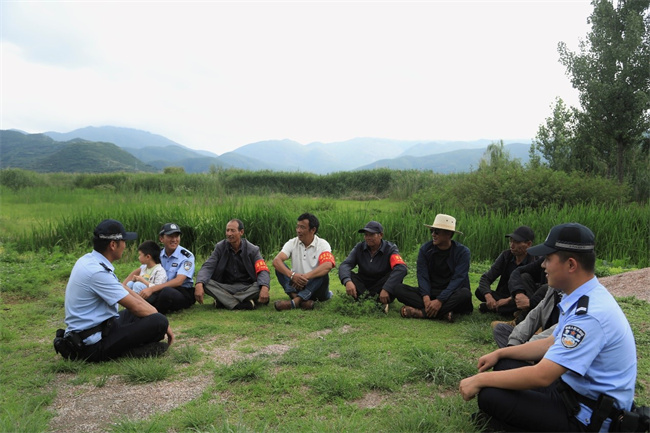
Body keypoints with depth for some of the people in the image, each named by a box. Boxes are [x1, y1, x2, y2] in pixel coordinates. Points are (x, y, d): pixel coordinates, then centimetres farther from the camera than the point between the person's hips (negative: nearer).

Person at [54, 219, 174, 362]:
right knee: (159, 321, -20)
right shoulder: (98, 272, -24)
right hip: (92, 346, -10)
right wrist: (164, 324, -5)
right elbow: (135, 306, -18)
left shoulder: (87, 260, 6)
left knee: (146, 311, 23)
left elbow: (125, 290, 13)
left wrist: (151, 309, 9)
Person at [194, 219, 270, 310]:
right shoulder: (220, 247, 0)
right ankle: (240, 305, -33)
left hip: (247, 288, 0)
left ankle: (223, 300, -26)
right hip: (224, 288, 1)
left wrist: (264, 288, -36)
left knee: (263, 286, -30)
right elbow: (207, 267, -9)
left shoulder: (253, 250, -4)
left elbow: (263, 270, -13)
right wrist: (199, 284, -31)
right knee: (205, 283, -26)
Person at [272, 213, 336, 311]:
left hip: (315, 285, -2)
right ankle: (300, 299, -37)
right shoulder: (292, 243, -2)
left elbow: (328, 266, -29)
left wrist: (306, 277, -39)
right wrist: (292, 275, -36)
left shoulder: (322, 244, -9)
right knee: (280, 267, -18)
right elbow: (276, 260, -18)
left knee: (323, 274, -32)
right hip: (296, 284, 2)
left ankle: (294, 302, -42)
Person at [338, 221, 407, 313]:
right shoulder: (359, 248, -3)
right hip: (363, 286, 3)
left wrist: (386, 289, -43)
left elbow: (401, 268, -30)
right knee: (348, 275, -22)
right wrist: (347, 281, -39)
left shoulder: (390, 249, -12)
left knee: (396, 275, -29)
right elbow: (345, 265, -16)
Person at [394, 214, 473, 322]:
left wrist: (440, 300, -30)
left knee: (465, 294, -36)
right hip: (430, 293, 2)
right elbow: (422, 276, -8)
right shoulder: (425, 249, 0)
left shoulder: (462, 252, -8)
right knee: (400, 290, -21)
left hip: (450, 295, -2)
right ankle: (443, 313, -30)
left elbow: (457, 279, -17)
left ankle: (420, 312, -33)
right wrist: (426, 298, -27)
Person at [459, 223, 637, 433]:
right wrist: (500, 353, 14)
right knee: (504, 366, 11)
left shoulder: (589, 313, -29)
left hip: (587, 416, -10)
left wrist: (480, 380, -19)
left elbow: (541, 376, -29)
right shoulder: (581, 298, 3)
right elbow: (552, 344, 16)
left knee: (490, 396, -19)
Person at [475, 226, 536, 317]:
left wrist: (508, 300, -31)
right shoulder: (506, 255, -1)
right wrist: (488, 296, -26)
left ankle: (491, 308, -22)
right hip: (503, 297, 5)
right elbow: (485, 278, -6)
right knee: (479, 291, -18)